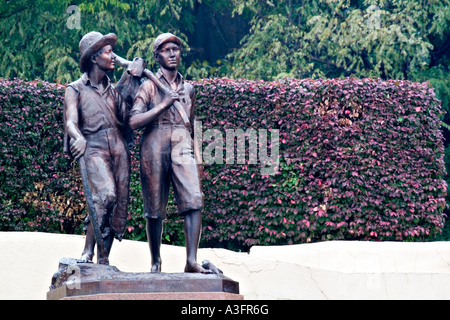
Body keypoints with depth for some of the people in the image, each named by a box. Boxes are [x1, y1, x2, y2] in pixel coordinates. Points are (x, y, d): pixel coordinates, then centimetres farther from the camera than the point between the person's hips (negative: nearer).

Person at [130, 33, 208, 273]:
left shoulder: (188, 89, 17)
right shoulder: (149, 86, 4)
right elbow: (134, 121, -8)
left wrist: (195, 155, 24)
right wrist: (163, 105, -14)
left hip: (182, 148, 3)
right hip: (154, 149, -3)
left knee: (193, 201, -16)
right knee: (155, 209, 3)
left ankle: (191, 261, -20)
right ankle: (155, 262, 17)